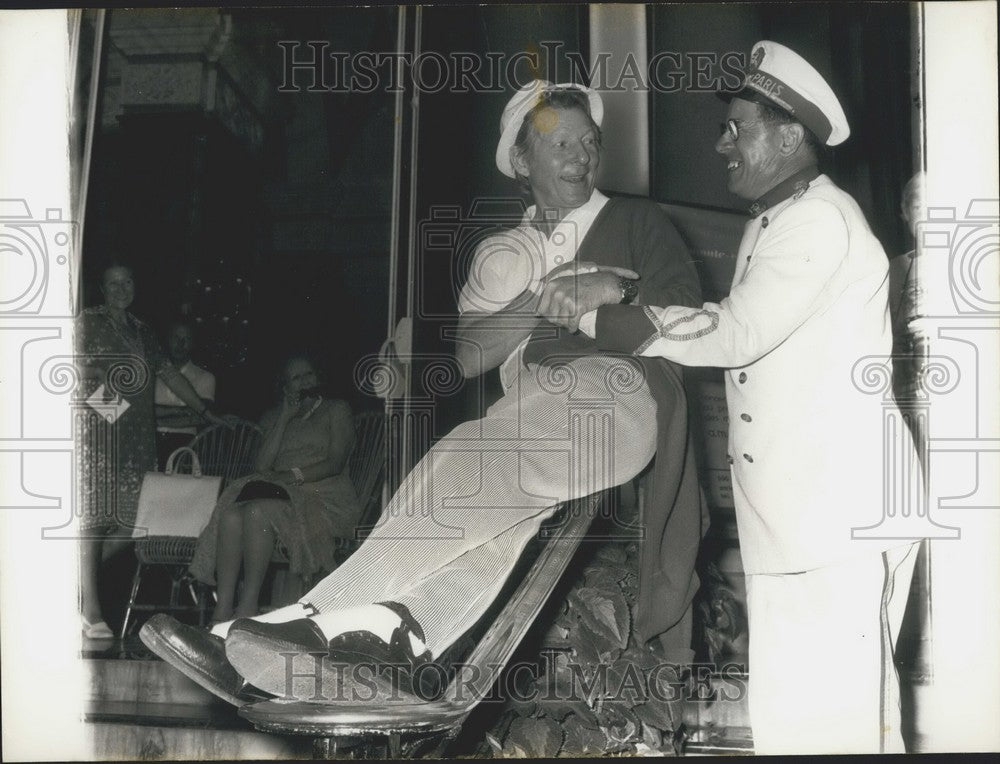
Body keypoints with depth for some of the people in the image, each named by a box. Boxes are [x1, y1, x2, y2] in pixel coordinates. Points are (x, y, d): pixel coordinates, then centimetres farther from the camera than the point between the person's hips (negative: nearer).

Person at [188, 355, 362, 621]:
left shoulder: (336, 410, 15)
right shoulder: (273, 418, 27)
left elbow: (336, 463, 0)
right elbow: (262, 464, 9)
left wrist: (295, 475, -14)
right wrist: (285, 418, 7)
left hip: (322, 495, -4)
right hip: (277, 489, 4)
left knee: (258, 510, -36)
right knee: (231, 514, -31)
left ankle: (248, 605, -38)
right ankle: (223, 607, -38)